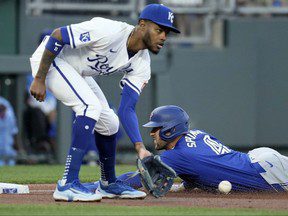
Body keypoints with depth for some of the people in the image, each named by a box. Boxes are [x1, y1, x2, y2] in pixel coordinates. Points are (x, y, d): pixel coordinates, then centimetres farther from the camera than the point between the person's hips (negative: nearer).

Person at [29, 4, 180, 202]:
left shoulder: (141, 64, -7)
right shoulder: (110, 31, -32)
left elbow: (127, 109, -7)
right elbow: (57, 36, -28)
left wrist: (140, 147, -22)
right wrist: (39, 80, -26)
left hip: (78, 73, 9)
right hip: (50, 59, -9)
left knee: (109, 123, 9)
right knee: (91, 107, -25)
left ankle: (109, 185, 30)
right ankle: (68, 185, -25)